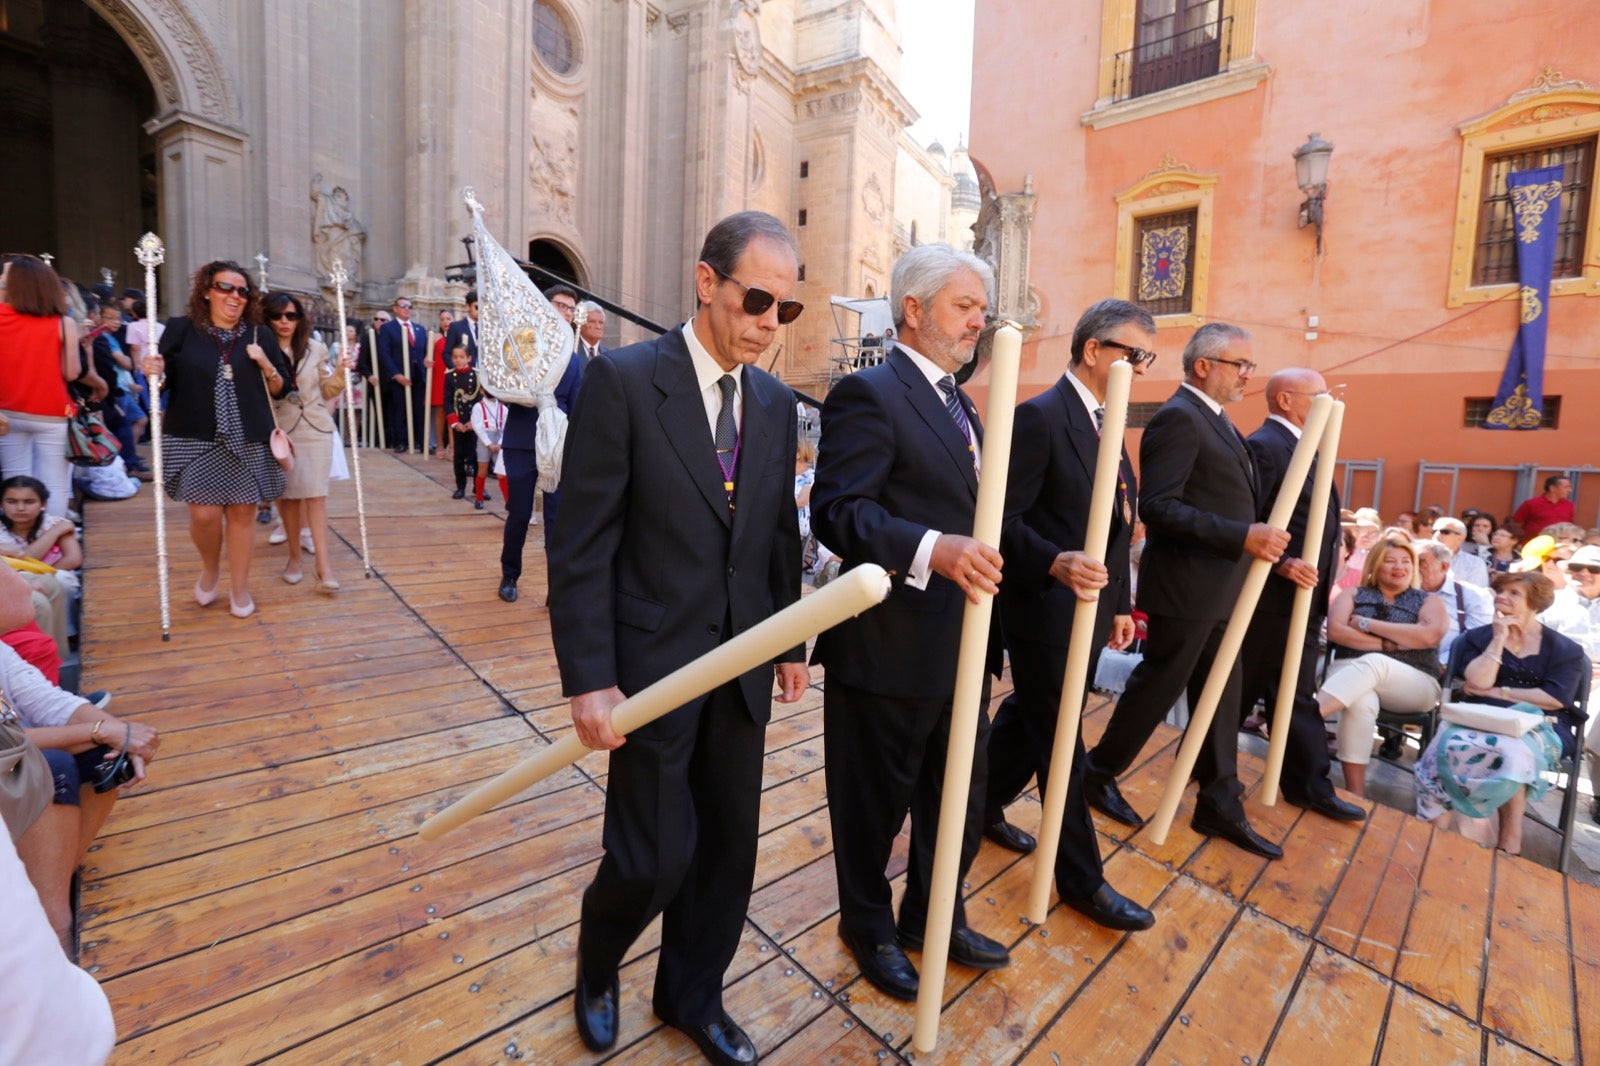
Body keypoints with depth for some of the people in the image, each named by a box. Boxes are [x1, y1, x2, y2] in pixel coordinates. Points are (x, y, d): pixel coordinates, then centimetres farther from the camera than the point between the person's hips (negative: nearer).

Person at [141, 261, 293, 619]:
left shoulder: (258, 336, 7)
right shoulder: (182, 330, 3)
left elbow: (280, 389, 9)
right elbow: (164, 381, 5)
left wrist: (266, 365, -9)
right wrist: (154, 373, -16)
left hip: (248, 442, 1)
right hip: (195, 440, -1)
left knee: (242, 513, 4)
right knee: (204, 513, -5)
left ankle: (240, 588, 18)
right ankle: (210, 567, 27)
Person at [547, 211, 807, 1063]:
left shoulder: (776, 403, 6)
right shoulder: (623, 379, -11)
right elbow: (582, 547, -12)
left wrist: (792, 644, 13)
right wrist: (589, 680, -14)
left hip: (743, 666, 5)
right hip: (654, 664, -5)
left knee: (729, 845, 15)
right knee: (655, 858, 4)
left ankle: (691, 995, 43)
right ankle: (596, 964, 41)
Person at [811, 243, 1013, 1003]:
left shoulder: (957, 404, 16)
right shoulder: (868, 394, -14)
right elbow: (838, 512, -24)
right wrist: (930, 550, -36)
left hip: (961, 647, 9)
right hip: (888, 649, -9)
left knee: (961, 798, 23)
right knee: (875, 804, 14)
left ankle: (933, 918, 48)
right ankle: (869, 929, 41)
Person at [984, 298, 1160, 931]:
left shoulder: (1103, 421, 12)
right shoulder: (1040, 416, -16)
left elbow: (1114, 523, 16)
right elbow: (1005, 518, -20)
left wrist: (1119, 604, 15)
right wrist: (1055, 563, -36)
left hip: (1089, 611, 9)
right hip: (1045, 611, -9)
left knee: (1029, 719, 22)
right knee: (1061, 747, 5)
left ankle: (985, 807, 43)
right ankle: (1082, 880, 23)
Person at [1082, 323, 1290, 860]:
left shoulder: (1215, 420, 16)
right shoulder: (1178, 418, -16)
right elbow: (1158, 507, -26)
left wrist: (1272, 552, 11)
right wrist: (1243, 537, -27)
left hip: (1220, 588, 10)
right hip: (1185, 586, -10)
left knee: (1220, 694, 14)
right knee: (1158, 687, 3)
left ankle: (1220, 806, 27)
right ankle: (1098, 773, 23)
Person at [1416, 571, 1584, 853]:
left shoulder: (1565, 649, 10)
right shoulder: (1480, 637, 14)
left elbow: (1555, 700, -4)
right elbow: (1477, 684, -4)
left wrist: (1497, 692, -5)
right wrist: (1499, 639, -3)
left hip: (1534, 727, -1)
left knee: (1512, 753, -37)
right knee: (1453, 744, -35)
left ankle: (1509, 839, -22)